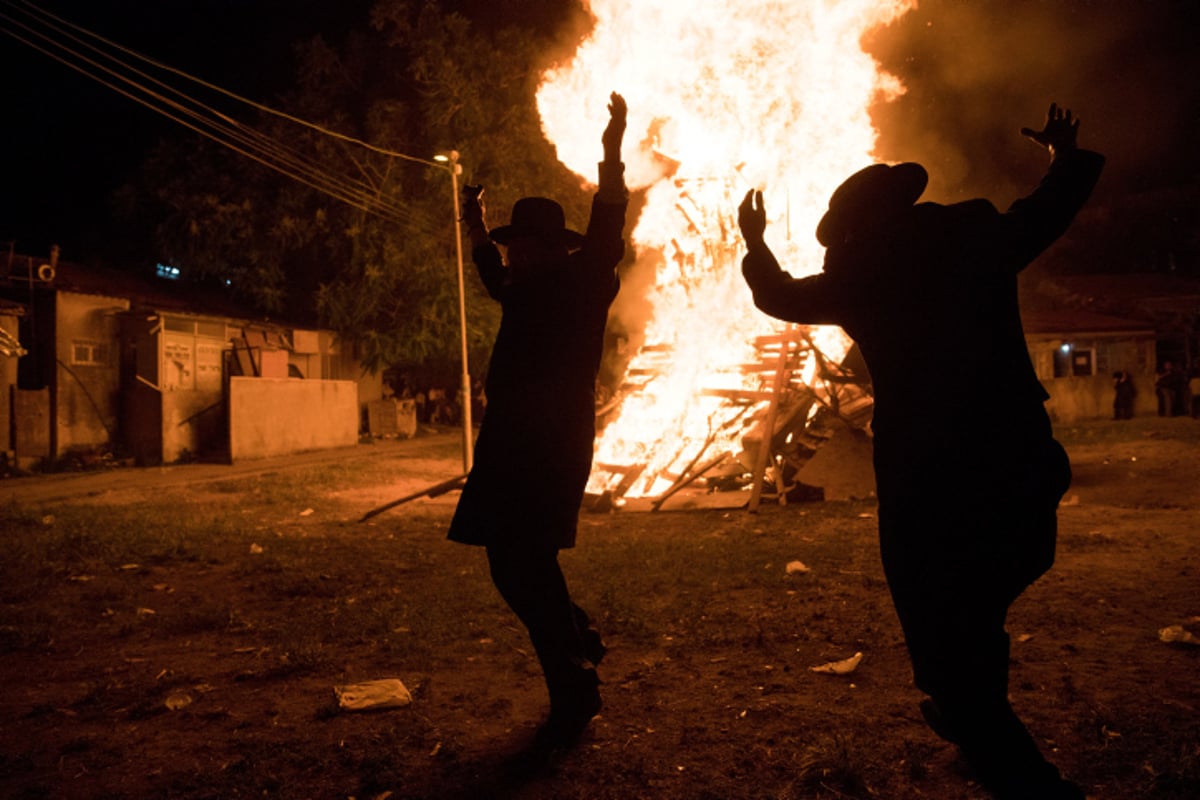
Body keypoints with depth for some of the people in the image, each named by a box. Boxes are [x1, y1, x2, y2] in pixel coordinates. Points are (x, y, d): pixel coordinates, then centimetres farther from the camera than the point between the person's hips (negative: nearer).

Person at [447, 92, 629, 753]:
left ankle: (573, 696, 1)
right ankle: (580, 644, 31)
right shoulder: (525, 289, 19)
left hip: (553, 448, -9)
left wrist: (612, 155, -27)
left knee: (523, 564, -10)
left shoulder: (583, 281, -3)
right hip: (511, 448, 9)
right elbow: (493, 274, 40)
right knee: (516, 563, 13)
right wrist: (477, 229, 39)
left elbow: (606, 235, -19)